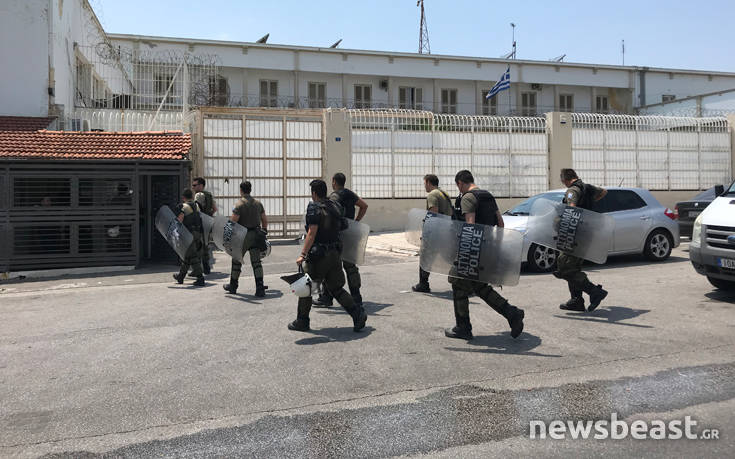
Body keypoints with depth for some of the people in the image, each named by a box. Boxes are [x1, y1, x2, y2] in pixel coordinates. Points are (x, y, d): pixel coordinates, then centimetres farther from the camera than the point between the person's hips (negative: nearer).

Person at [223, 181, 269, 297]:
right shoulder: (258, 203, 8)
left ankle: (233, 286, 25)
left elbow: (233, 222, -15)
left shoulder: (239, 204, -11)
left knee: (236, 261, 11)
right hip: (256, 235, 5)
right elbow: (265, 220, 12)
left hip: (243, 236, -5)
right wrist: (264, 231, 22)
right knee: (256, 261, 3)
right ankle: (260, 288, -5)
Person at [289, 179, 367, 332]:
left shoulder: (314, 207, -12)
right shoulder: (335, 206, 10)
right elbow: (343, 226, 15)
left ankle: (302, 322, 18)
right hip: (334, 253, 7)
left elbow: (312, 233, -20)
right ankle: (358, 313, 3)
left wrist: (303, 254, -20)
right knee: (335, 288, 15)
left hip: (318, 255, -7)